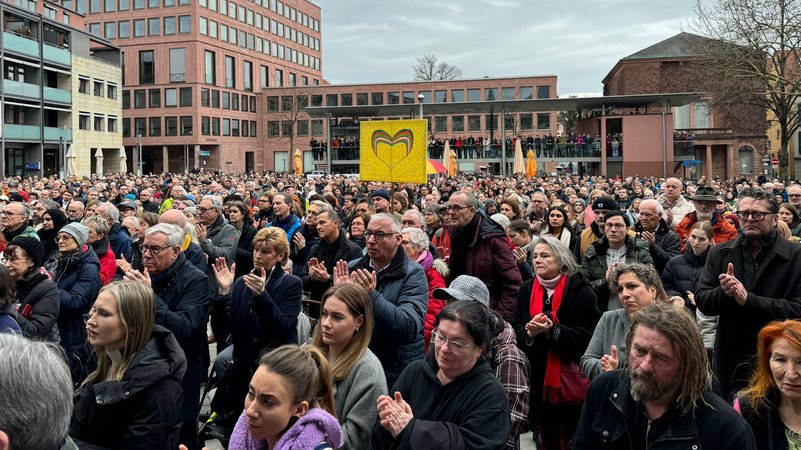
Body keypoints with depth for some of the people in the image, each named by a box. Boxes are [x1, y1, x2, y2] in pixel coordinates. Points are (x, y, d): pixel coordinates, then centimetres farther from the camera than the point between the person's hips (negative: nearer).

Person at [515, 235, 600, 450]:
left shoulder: (581, 291, -9)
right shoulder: (526, 289, 6)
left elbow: (585, 337, -16)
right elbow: (517, 332, 3)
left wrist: (552, 330, -29)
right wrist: (529, 333, -19)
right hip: (538, 377, 5)